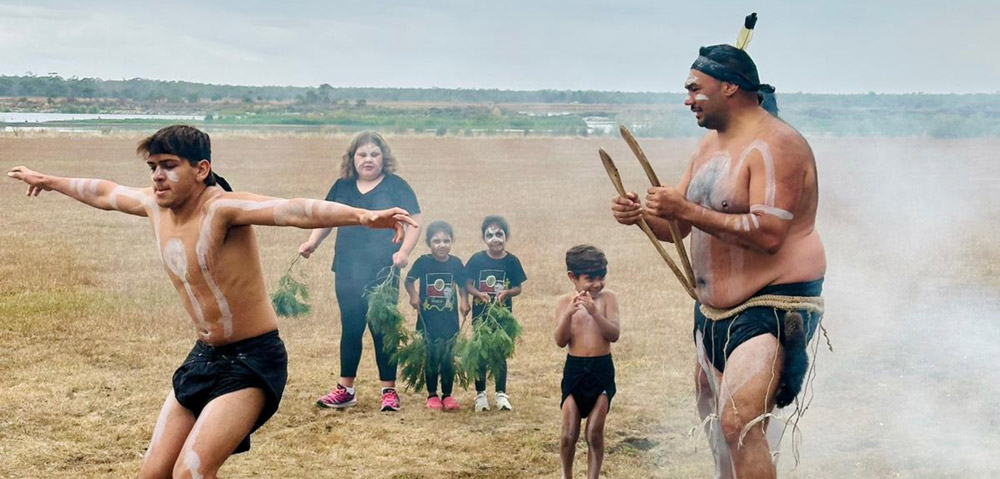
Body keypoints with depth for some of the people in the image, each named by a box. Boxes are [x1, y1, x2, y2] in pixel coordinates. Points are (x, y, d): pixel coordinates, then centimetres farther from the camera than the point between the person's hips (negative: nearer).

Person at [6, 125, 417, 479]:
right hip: (203, 357, 8)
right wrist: (49, 181, 39)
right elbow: (103, 193, 22)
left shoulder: (222, 207, -22)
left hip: (253, 361, -8)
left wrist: (363, 216, -55)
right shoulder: (155, 204, 1)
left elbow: (293, 210, -39)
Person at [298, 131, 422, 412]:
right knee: (350, 328, 9)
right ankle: (345, 390, 17)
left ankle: (389, 391, 10)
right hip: (348, 272, 4)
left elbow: (414, 222, -3)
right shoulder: (342, 187, 9)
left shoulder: (396, 186, -1)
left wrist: (404, 251, -18)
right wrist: (313, 242, -2)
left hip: (382, 273, -3)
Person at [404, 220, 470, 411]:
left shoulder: (455, 263, 0)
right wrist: (413, 295, -16)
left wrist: (464, 302, -5)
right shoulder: (423, 262, -7)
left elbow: (461, 285, 10)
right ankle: (432, 395, 17)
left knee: (448, 358, 3)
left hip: (450, 319, 2)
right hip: (428, 318, -1)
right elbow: (409, 280, 1)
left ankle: (447, 395, 17)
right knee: (431, 358, 4)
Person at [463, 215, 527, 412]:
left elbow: (518, 288, 0)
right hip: (480, 313, 0)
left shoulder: (511, 261, -4)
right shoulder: (477, 259, -4)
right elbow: (468, 285, -2)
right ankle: (480, 393, 16)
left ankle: (501, 394, 16)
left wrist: (507, 292, -20)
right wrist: (479, 294, -20)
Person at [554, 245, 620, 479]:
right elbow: (561, 341, -7)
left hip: (602, 370, -1)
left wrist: (594, 311, -25)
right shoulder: (564, 301, -1)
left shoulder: (607, 297, -2)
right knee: (569, 434, 4)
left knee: (595, 433, 2)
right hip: (574, 369, 1)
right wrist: (569, 314, -23)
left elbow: (614, 334, -11)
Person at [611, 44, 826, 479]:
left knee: (738, 422, -23)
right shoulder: (710, 145, 13)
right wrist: (640, 215, -7)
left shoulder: (776, 145, -16)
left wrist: (689, 211, -27)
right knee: (716, 425, 19)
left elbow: (768, 235, -27)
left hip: (774, 308, -10)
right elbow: (677, 227, 15)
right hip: (715, 312, 10)